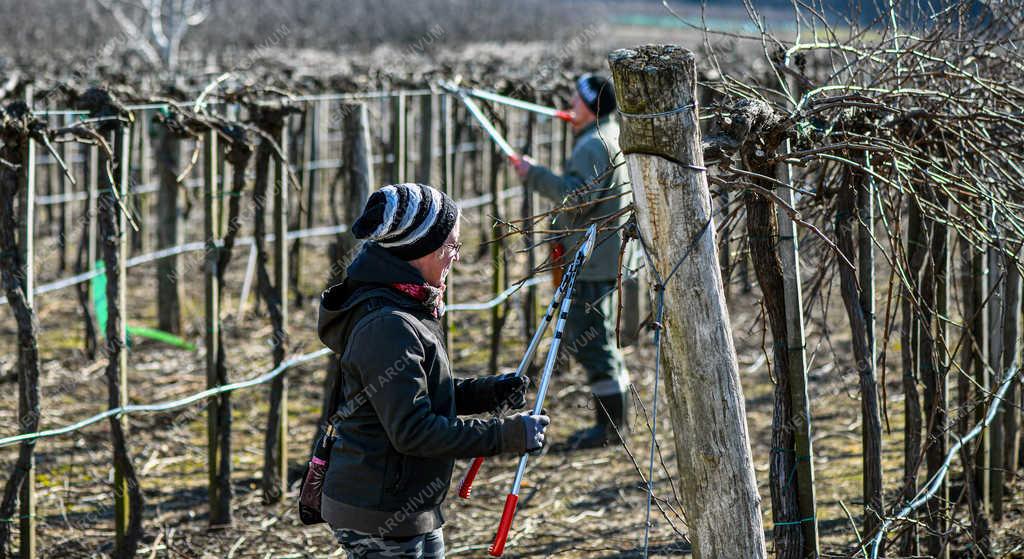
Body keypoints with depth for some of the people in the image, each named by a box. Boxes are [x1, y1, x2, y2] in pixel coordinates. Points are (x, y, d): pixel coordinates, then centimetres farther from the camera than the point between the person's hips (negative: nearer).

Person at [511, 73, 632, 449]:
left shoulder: (593, 145, -16)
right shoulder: (614, 136, 16)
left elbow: (579, 196, -27)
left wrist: (535, 175, -21)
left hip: (594, 262, -11)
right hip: (608, 258, 11)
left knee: (590, 340, -7)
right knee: (594, 339, 17)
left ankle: (610, 425, -4)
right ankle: (617, 418, 21)